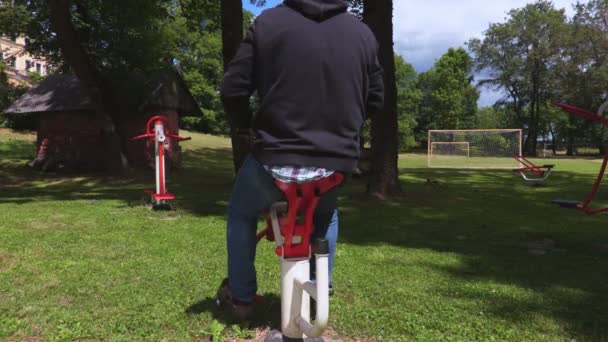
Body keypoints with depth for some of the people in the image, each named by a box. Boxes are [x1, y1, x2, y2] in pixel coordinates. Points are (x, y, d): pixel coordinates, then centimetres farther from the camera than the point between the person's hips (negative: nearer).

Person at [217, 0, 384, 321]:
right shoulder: (362, 32, 6)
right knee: (326, 216, 36)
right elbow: (375, 99, 13)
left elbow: (233, 88, -3)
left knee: (241, 213, 28)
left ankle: (241, 297, 35)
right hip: (338, 160, 3)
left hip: (277, 157, -2)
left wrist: (243, 124, 17)